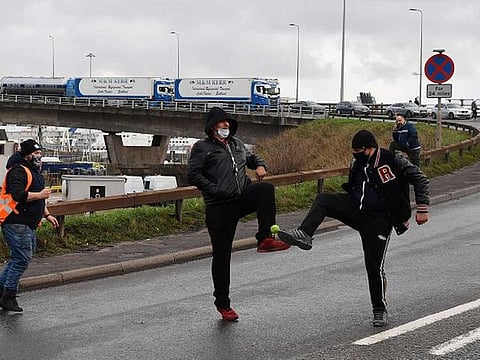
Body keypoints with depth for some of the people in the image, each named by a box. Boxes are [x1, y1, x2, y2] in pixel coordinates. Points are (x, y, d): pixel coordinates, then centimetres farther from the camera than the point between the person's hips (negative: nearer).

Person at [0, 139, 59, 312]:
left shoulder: (34, 171, 21)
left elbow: (37, 200, 32)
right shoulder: (18, 171, -13)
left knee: (19, 258, 12)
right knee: (22, 258, -11)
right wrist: (40, 195, -17)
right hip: (16, 223, -10)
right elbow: (18, 195, -26)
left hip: (28, 224, 10)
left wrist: (47, 215, 25)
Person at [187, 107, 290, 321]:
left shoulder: (236, 144, 21)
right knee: (221, 254, 1)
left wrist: (259, 165, 14)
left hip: (244, 197, 4)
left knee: (266, 189, -28)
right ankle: (222, 304, 12)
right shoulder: (202, 148, 4)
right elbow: (193, 175, -7)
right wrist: (214, 190, -17)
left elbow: (251, 157, 38)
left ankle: (265, 239, -30)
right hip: (219, 207, -4)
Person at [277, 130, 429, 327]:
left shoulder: (394, 161, -12)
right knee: (322, 199, -17)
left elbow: (419, 179, -11)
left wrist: (422, 208, -17)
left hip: (378, 220, -5)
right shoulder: (357, 163, 8)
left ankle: (380, 310, 14)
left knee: (375, 266, -3)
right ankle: (303, 235, -28)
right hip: (354, 209, 6)